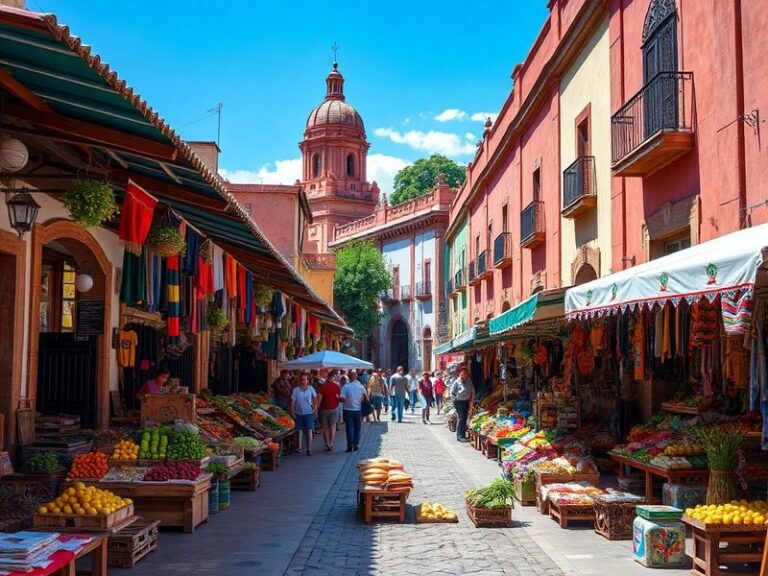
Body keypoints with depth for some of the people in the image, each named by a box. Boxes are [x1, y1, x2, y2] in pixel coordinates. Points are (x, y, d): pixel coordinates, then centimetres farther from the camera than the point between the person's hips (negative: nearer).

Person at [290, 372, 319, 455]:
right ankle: (299, 447, 22)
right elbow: (292, 402, -1)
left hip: (308, 412, -1)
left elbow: (315, 399, 8)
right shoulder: (295, 390, -3)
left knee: (309, 430, -6)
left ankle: (309, 449, -3)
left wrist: (315, 409, 1)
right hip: (298, 413, 1)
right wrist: (292, 413, -5)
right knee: (299, 431, 10)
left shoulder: (311, 389, 0)